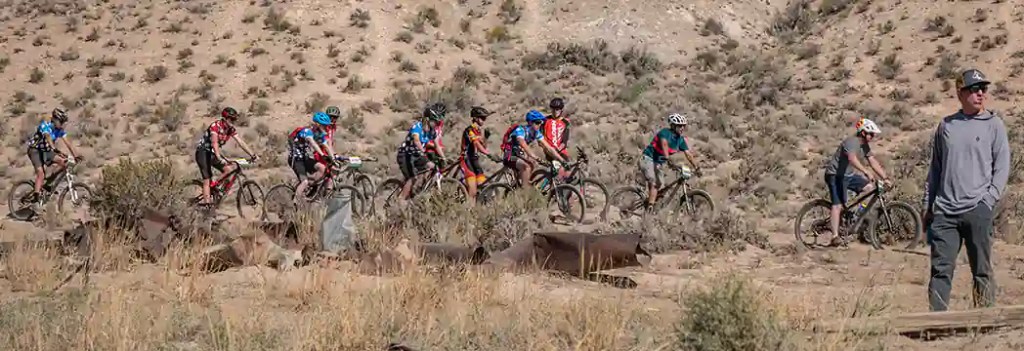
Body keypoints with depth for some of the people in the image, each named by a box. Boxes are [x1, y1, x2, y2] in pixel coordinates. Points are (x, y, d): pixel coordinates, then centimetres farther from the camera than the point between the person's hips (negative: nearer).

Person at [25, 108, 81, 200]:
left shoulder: (60, 130, -4)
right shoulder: (45, 125, -23)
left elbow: (67, 143, -8)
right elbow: (48, 137, -40)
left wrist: (76, 155, -20)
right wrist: (55, 150, -55)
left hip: (46, 150, 7)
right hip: (35, 150, -7)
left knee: (64, 162, -12)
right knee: (41, 173, -24)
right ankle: (35, 196, -25)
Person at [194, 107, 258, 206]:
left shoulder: (231, 129, -2)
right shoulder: (215, 126, -23)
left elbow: (241, 142, -2)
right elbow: (214, 143, -35)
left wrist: (253, 155, -11)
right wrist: (219, 158, -48)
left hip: (213, 154, 7)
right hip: (203, 152, -7)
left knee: (230, 169, -12)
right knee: (207, 180, -16)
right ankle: (206, 202, -19)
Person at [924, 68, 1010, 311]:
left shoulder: (994, 125, 5)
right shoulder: (946, 125, 13)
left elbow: (1001, 167, 2)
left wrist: (988, 201, -9)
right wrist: (927, 205, 14)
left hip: (977, 211, -2)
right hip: (944, 210, 2)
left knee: (982, 271, 1)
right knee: (940, 270, -2)